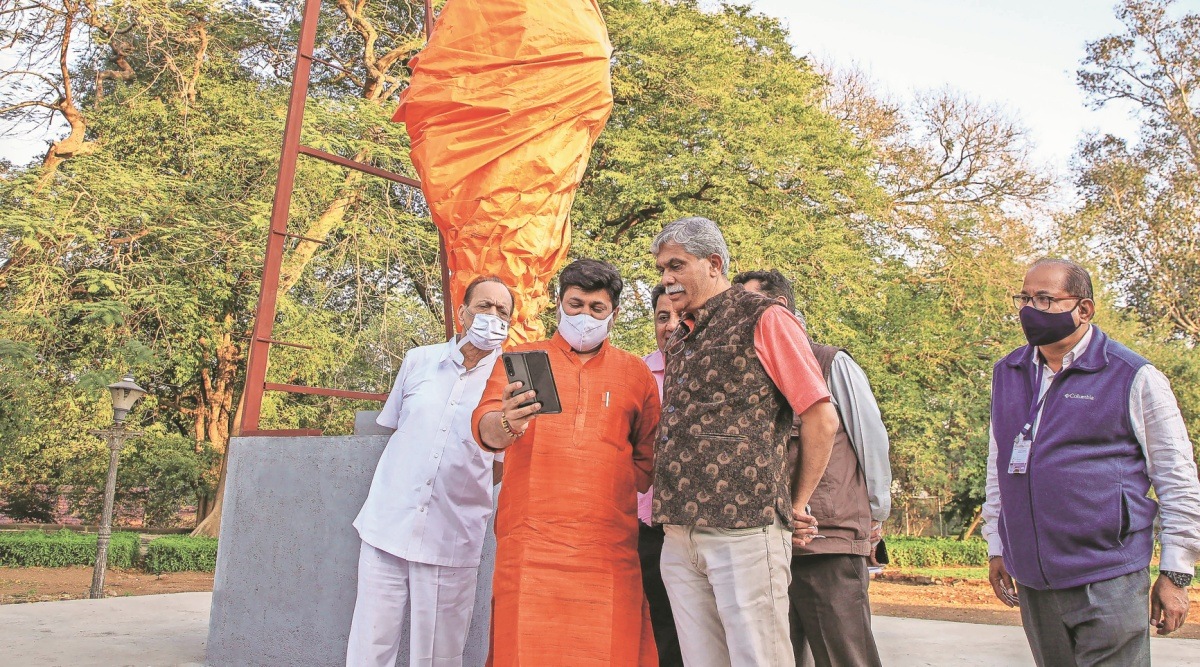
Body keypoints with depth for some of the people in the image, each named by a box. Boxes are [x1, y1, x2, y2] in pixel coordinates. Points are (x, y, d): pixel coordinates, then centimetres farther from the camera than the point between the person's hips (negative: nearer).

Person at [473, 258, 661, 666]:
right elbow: (484, 428, -6)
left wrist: (612, 486, 2)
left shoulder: (636, 373, 15)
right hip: (530, 544, -1)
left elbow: (647, 459, 18)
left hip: (607, 548, 1)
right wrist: (505, 425, -27)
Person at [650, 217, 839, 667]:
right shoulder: (680, 340, 19)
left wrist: (796, 505, 1)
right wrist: (670, 508, 16)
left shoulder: (762, 318, -2)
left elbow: (822, 419, -5)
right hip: (678, 536, 7)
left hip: (743, 529, -6)